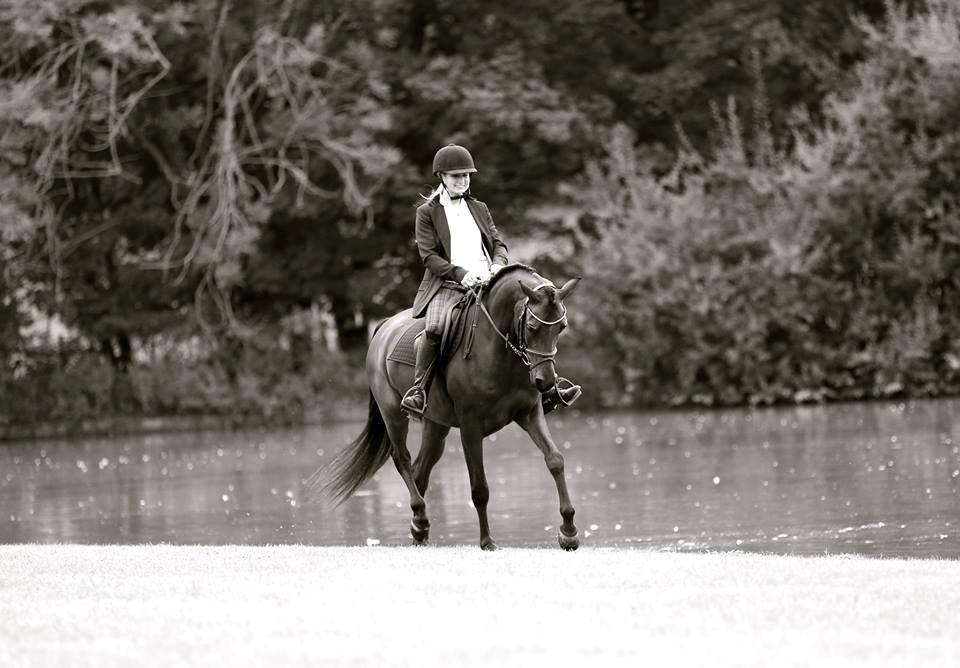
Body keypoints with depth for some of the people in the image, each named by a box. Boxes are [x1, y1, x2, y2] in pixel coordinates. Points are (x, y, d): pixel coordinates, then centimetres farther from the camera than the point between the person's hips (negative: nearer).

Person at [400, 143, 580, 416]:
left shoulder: (479, 209, 20)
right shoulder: (427, 212, 5)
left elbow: (498, 243, 16)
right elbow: (429, 256, -4)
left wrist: (498, 264, -8)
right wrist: (461, 274, -18)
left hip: (486, 284, 5)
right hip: (446, 287, -5)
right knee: (435, 327, -35)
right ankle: (418, 389, -22)